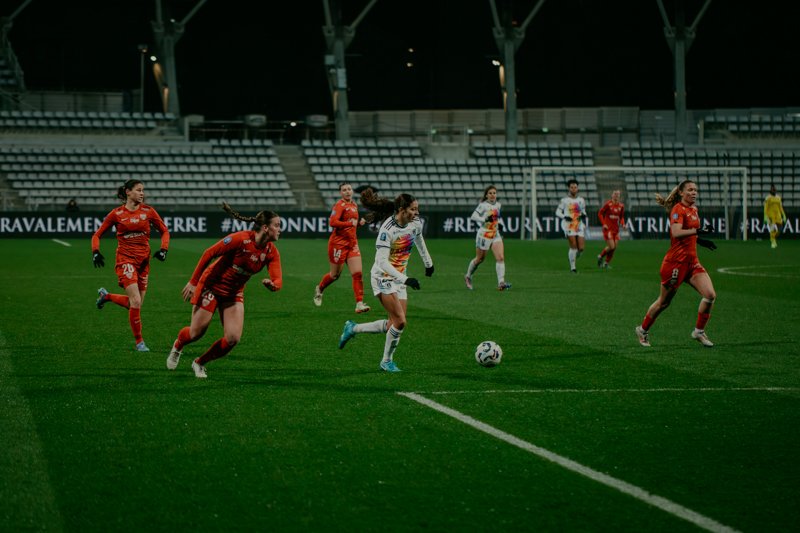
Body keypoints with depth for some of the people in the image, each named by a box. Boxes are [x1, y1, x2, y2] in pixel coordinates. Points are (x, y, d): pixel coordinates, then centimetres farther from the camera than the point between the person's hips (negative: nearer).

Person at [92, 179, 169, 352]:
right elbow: (97, 234, 5)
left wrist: (163, 249, -5)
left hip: (144, 260, 4)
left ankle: (105, 296, 37)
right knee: (136, 301, -16)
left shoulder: (148, 211, 3)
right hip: (125, 259, -4)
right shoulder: (117, 214, -3)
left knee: (135, 303, 8)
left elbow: (164, 231, 12)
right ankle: (139, 341, -2)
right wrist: (95, 252, -12)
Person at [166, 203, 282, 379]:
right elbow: (209, 253, -20)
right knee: (196, 332, -3)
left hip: (234, 294, 5)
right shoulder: (241, 239, -26)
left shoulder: (271, 252, -9)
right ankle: (177, 346, 34)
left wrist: (272, 284, -42)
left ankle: (199, 363, 15)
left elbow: (278, 280, -16)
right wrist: (193, 282, -17)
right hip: (211, 286, -5)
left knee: (232, 339, -9)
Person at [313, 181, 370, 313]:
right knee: (335, 274, 8)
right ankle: (319, 289, 38)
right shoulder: (340, 205, -12)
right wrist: (350, 223, -27)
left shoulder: (354, 205, 12)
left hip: (352, 243, 6)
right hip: (339, 243, -6)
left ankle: (359, 304, -10)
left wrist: (359, 222, 5)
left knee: (357, 274, -8)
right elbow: (332, 222, -24)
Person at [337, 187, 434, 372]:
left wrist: (428, 263, 32)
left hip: (399, 278, 8)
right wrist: (405, 279, -37)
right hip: (383, 277, -8)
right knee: (400, 322, -15)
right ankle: (387, 361, 5)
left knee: (393, 325, 4)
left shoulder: (415, 223, -3)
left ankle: (353, 329, 23)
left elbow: (419, 240, 21)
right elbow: (382, 261, -30)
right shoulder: (387, 229, -25)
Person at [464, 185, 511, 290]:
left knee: (500, 258, -12)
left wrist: (498, 224, 7)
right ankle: (468, 277, 34)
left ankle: (501, 283, -18)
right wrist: (485, 219, -31)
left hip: (495, 235, 5)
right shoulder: (483, 205, -12)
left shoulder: (498, 205, 8)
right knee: (480, 259, 9)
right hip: (484, 235, -5)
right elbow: (473, 216, -19)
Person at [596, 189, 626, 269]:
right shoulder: (608, 204, -9)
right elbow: (600, 213, -3)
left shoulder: (621, 205, 6)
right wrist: (604, 224, -12)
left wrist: (622, 224, -1)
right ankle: (600, 257, 13)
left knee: (614, 248, 1)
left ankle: (606, 263, 16)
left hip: (616, 229, 6)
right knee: (611, 247, -13)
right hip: (608, 229, -6)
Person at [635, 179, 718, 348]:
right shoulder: (678, 209, -14)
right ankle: (643, 330, 28)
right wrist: (697, 230, -40)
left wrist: (700, 240, 18)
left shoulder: (693, 209, 12)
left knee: (710, 295, -9)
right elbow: (676, 233, -31)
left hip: (691, 261, 7)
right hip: (676, 261, -7)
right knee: (664, 302, 6)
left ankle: (699, 332, 6)